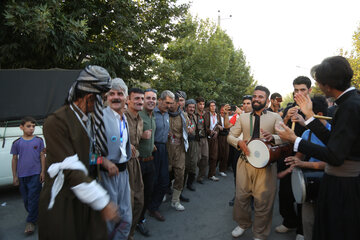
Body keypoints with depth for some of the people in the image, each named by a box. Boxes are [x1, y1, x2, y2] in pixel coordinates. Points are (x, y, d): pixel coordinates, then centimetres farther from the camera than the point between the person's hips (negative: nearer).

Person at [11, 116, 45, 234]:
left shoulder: (39, 140, 0)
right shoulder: (17, 143, 3)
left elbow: (42, 156, 3)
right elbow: (14, 159, 8)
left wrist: (43, 172, -2)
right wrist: (14, 176, 7)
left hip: (35, 174, -2)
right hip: (22, 175, 2)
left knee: (33, 198, -2)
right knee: (26, 199, 11)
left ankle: (31, 222, 7)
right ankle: (34, 215, 31)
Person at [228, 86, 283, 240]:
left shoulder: (275, 117, 3)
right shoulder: (243, 117, 12)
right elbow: (230, 136, 11)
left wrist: (273, 137, -29)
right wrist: (239, 142, -11)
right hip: (245, 161, 3)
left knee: (263, 201, 3)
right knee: (241, 196, 11)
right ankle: (243, 224, 38)